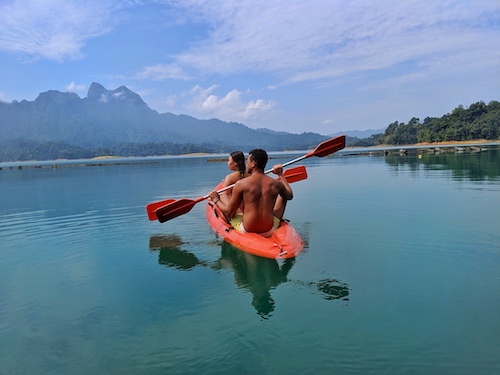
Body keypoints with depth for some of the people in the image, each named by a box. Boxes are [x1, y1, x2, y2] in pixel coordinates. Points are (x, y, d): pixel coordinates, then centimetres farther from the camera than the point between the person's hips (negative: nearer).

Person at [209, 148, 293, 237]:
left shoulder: (240, 184, -14)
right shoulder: (276, 184, -6)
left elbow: (229, 213, -7)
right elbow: (290, 195, 18)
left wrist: (216, 200, 12)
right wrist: (280, 174, 27)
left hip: (246, 231, -2)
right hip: (269, 231, 2)